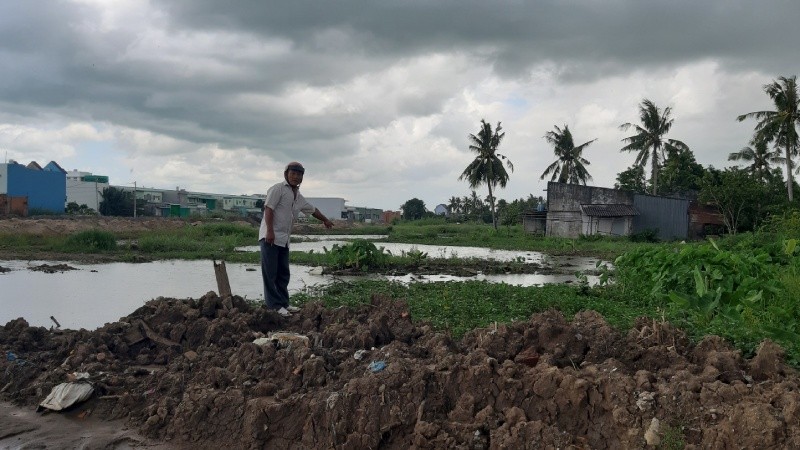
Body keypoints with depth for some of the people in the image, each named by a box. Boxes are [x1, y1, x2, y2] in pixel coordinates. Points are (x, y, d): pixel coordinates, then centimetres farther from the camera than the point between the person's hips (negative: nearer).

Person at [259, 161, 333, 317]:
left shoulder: (298, 196, 18)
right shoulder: (278, 189, -5)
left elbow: (312, 209, 34)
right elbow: (268, 209, -13)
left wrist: (326, 220, 48)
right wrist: (270, 231, -23)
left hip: (284, 239, 8)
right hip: (270, 237, -8)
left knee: (283, 274, 10)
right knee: (270, 273, -6)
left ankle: (283, 303, 16)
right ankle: (274, 305, -5)